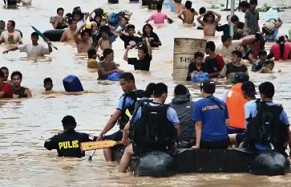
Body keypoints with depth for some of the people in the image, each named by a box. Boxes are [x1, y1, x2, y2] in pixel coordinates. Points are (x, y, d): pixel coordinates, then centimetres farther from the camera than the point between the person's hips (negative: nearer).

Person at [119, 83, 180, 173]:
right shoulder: (169, 111, -11)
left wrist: (125, 138, 22)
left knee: (128, 150, 32)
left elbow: (126, 128, 0)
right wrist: (171, 141, 13)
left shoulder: (141, 109, -6)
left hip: (143, 147, 1)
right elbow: (177, 129, -9)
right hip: (163, 147, -1)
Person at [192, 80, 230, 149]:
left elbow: (198, 125, -7)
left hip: (207, 141, -4)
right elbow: (226, 122, 13)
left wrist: (197, 144, -8)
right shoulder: (222, 104, 10)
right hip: (223, 140, 4)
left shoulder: (198, 104, -3)